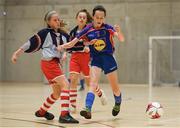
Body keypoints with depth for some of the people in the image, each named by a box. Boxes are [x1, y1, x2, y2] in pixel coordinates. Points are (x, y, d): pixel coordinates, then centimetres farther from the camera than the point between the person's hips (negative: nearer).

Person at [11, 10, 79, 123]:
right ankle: (64, 115, -25)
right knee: (65, 85, -20)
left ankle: (42, 111, 35)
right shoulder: (45, 33, -6)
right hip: (48, 63, -8)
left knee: (57, 93, 14)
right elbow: (31, 43, -7)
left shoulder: (63, 34, 11)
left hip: (56, 63, 8)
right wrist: (17, 53, -8)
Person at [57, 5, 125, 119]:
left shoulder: (108, 28, -7)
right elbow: (72, 43, -3)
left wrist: (119, 31, -39)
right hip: (96, 59, 1)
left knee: (115, 87, 9)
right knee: (93, 83, -20)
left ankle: (118, 103, 39)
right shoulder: (88, 30, -4)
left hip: (108, 58, -1)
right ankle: (88, 109, -32)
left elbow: (121, 39, -18)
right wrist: (62, 46, -21)